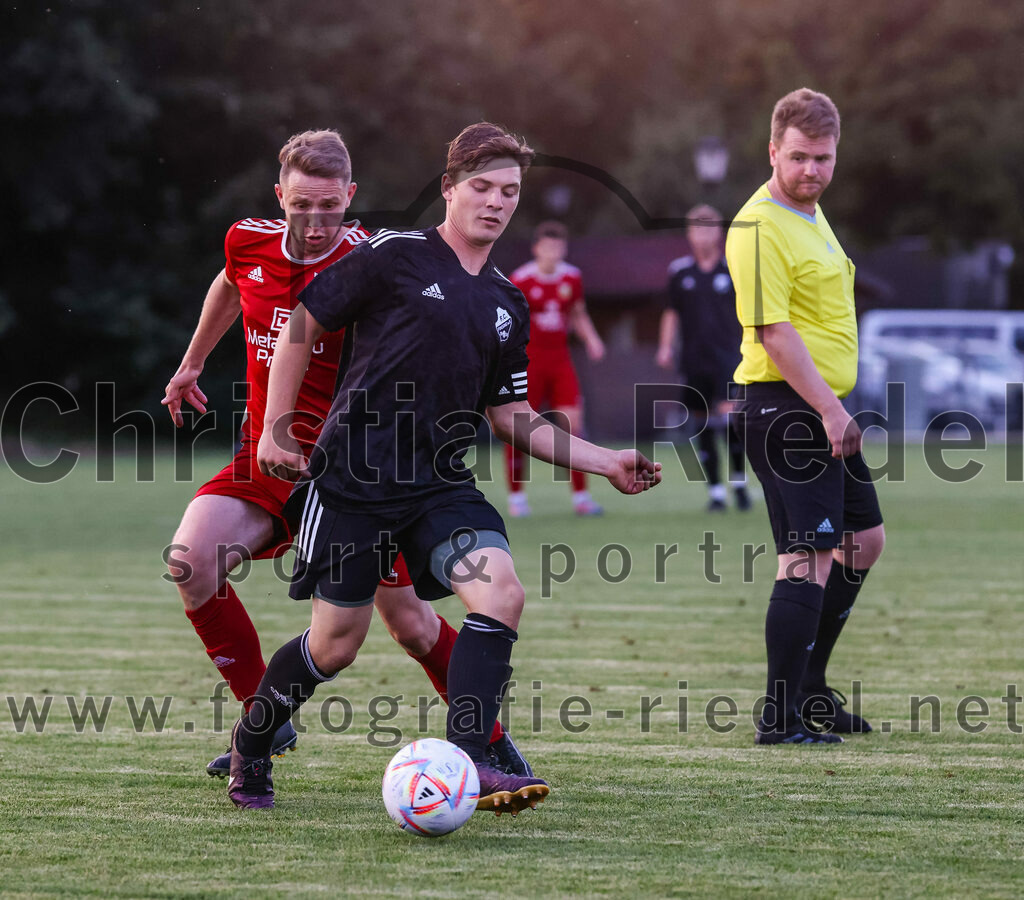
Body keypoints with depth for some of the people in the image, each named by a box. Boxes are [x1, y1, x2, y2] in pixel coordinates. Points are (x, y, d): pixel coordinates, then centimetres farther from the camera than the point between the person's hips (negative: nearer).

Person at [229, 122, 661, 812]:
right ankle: (251, 744, 27)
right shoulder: (394, 256, -4)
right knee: (336, 644, -1)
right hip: (355, 476, -5)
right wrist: (275, 429, -3)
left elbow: (511, 414, 20)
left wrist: (605, 462, 12)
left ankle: (465, 763, -22)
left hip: (441, 484, 5)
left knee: (502, 591, -21)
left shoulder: (506, 305, 14)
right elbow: (303, 324, 1)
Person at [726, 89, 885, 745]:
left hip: (826, 408, 11)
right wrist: (828, 408, -24)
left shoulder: (812, 215, 16)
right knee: (810, 558, -13)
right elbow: (772, 329, -22)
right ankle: (781, 718, -11)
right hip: (788, 410, -10)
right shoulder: (761, 225, -16)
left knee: (864, 541, 18)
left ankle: (808, 686, 27)